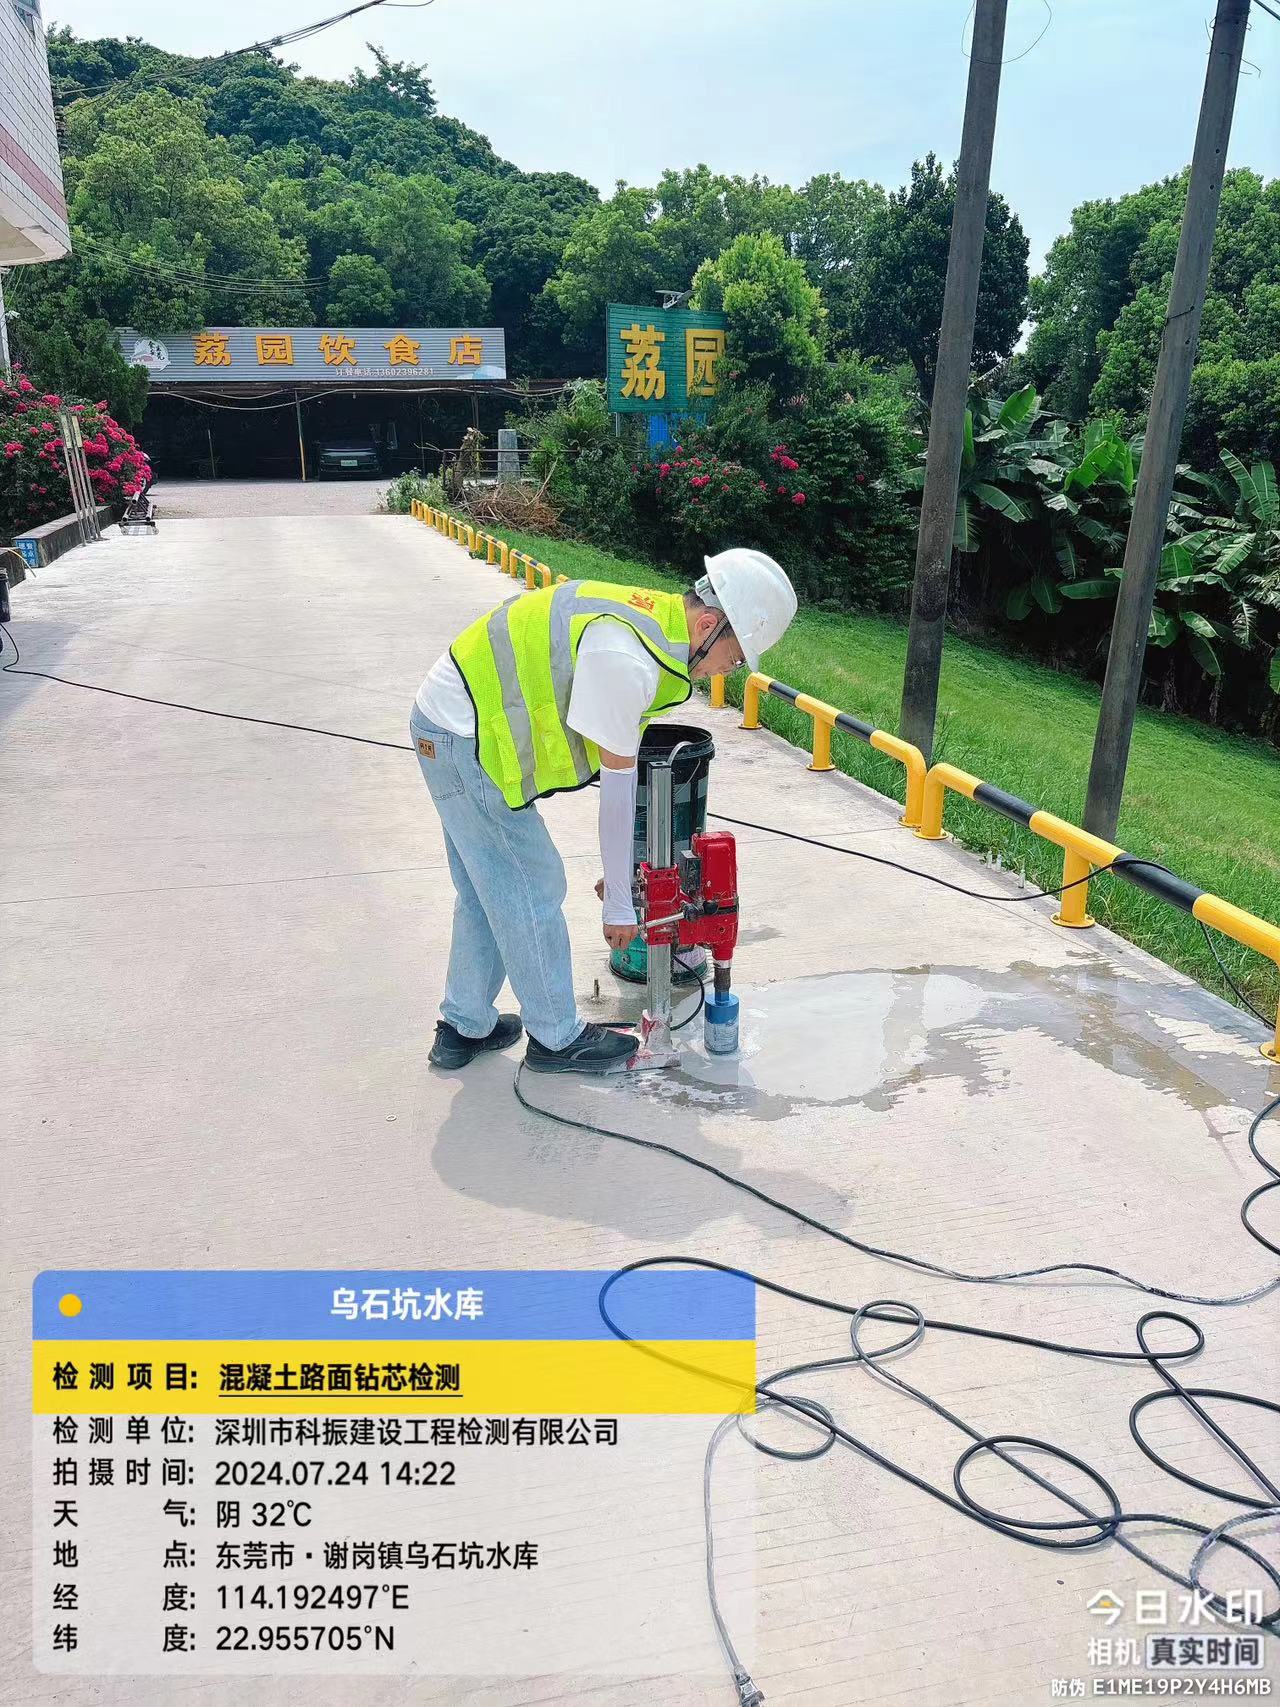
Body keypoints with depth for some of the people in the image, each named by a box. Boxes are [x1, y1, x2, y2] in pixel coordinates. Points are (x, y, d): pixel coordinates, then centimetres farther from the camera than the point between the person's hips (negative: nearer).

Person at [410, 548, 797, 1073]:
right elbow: (617, 786, -19)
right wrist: (619, 904, -9)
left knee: (486, 889, 18)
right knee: (533, 890, 1)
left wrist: (620, 872, 14)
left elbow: (622, 769, 10)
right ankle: (556, 1037, 17)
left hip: (450, 724, 10)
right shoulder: (627, 661, -27)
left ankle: (464, 1028, 32)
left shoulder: (657, 620, 4)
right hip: (466, 738, -10)